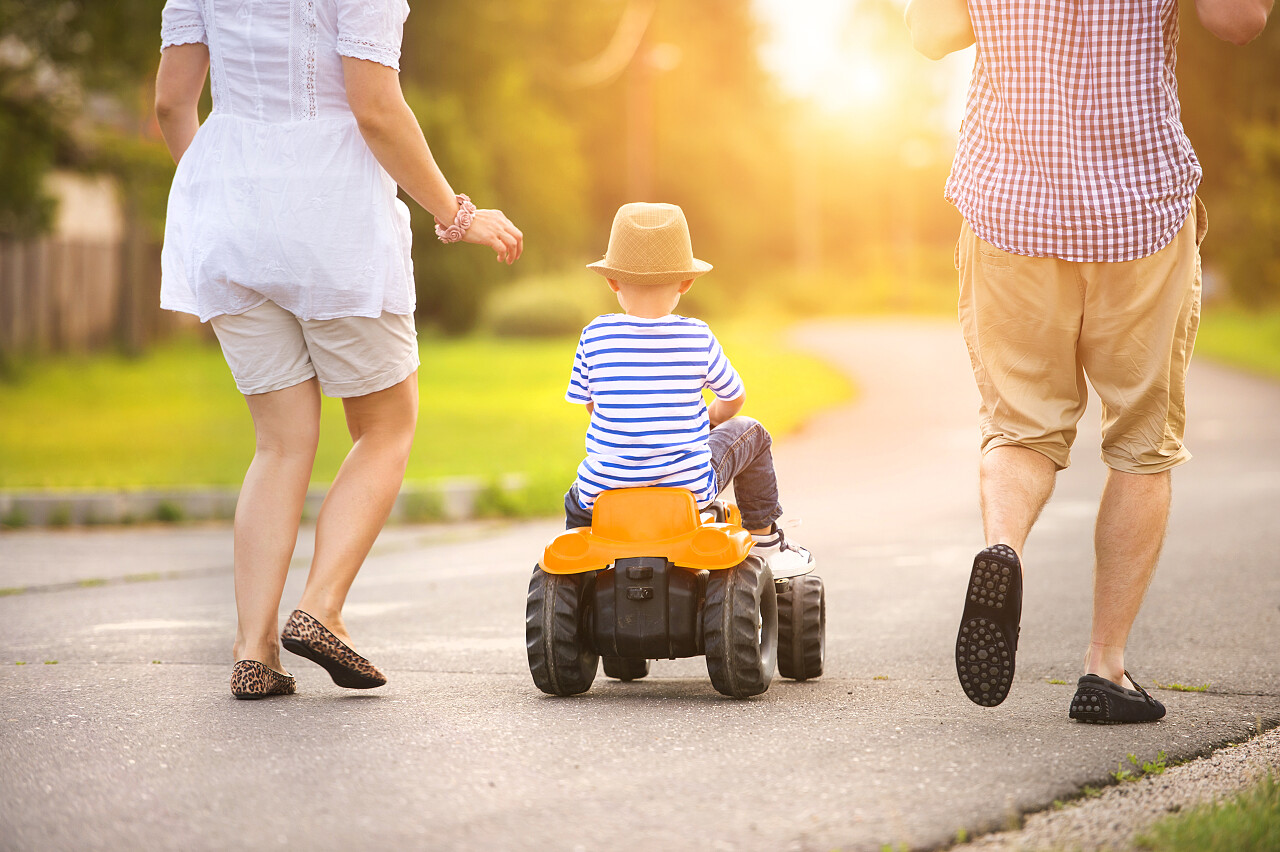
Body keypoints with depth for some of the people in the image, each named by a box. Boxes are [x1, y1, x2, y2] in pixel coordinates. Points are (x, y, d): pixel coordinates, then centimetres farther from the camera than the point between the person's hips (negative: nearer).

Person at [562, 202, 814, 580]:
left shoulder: (594, 336, -8)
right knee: (750, 433, 27)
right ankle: (765, 543, 36)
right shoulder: (699, 339, -9)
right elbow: (734, 398, 6)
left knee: (575, 501, 38)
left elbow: (593, 405, 6)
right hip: (689, 488, -1)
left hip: (605, 490, 1)